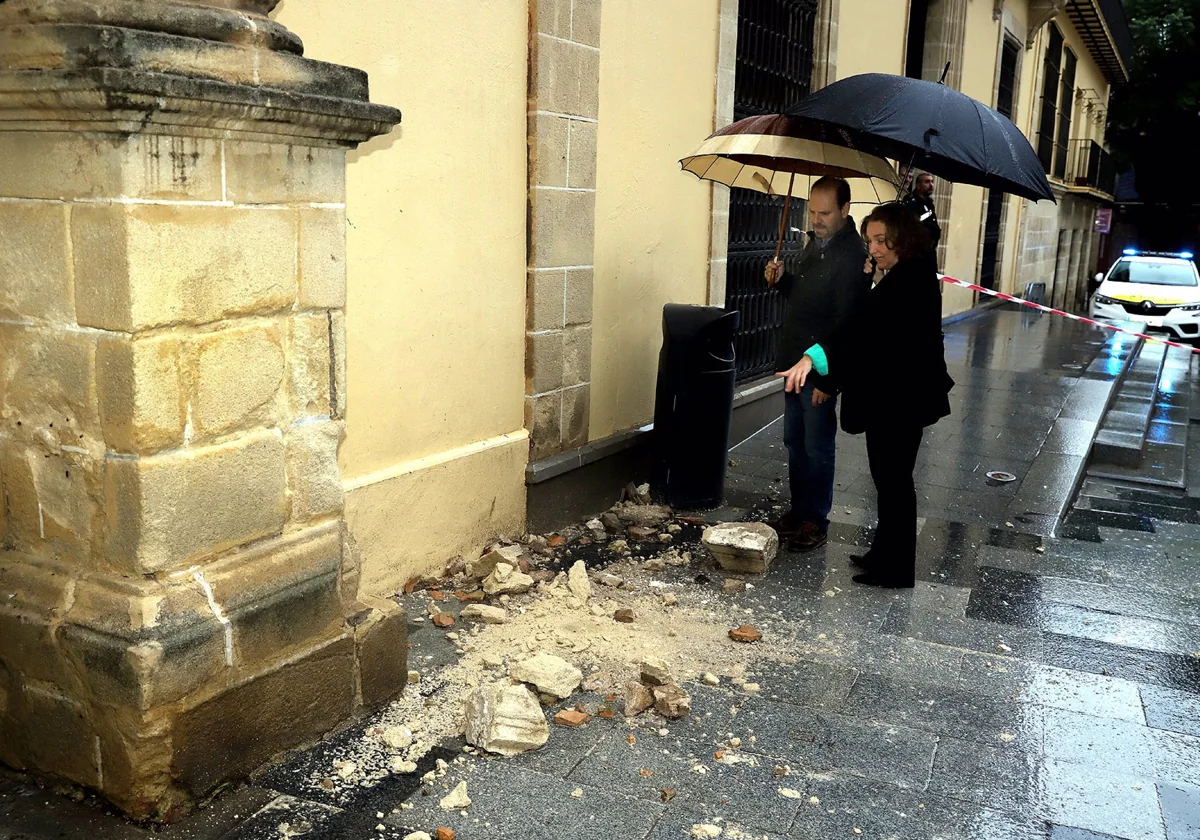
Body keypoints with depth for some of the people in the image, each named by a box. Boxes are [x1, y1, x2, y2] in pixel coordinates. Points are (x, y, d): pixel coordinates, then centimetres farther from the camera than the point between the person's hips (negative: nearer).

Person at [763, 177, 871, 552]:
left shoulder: (852, 257, -19)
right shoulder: (815, 242, 10)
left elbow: (846, 324, -21)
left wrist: (828, 378, -22)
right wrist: (781, 280, 2)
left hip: (821, 369, -9)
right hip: (795, 362, 9)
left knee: (817, 448, 2)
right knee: (795, 442, 16)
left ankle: (816, 521, 14)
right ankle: (798, 511, 28)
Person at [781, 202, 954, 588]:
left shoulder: (909, 282, -22)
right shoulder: (906, 277, 10)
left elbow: (866, 328, -36)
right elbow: (870, 323, 14)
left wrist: (815, 355, -45)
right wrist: (866, 281, 4)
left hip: (899, 400, -10)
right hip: (892, 396, 10)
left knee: (893, 479, 1)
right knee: (891, 477, 19)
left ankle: (896, 569, 14)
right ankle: (885, 555, 32)